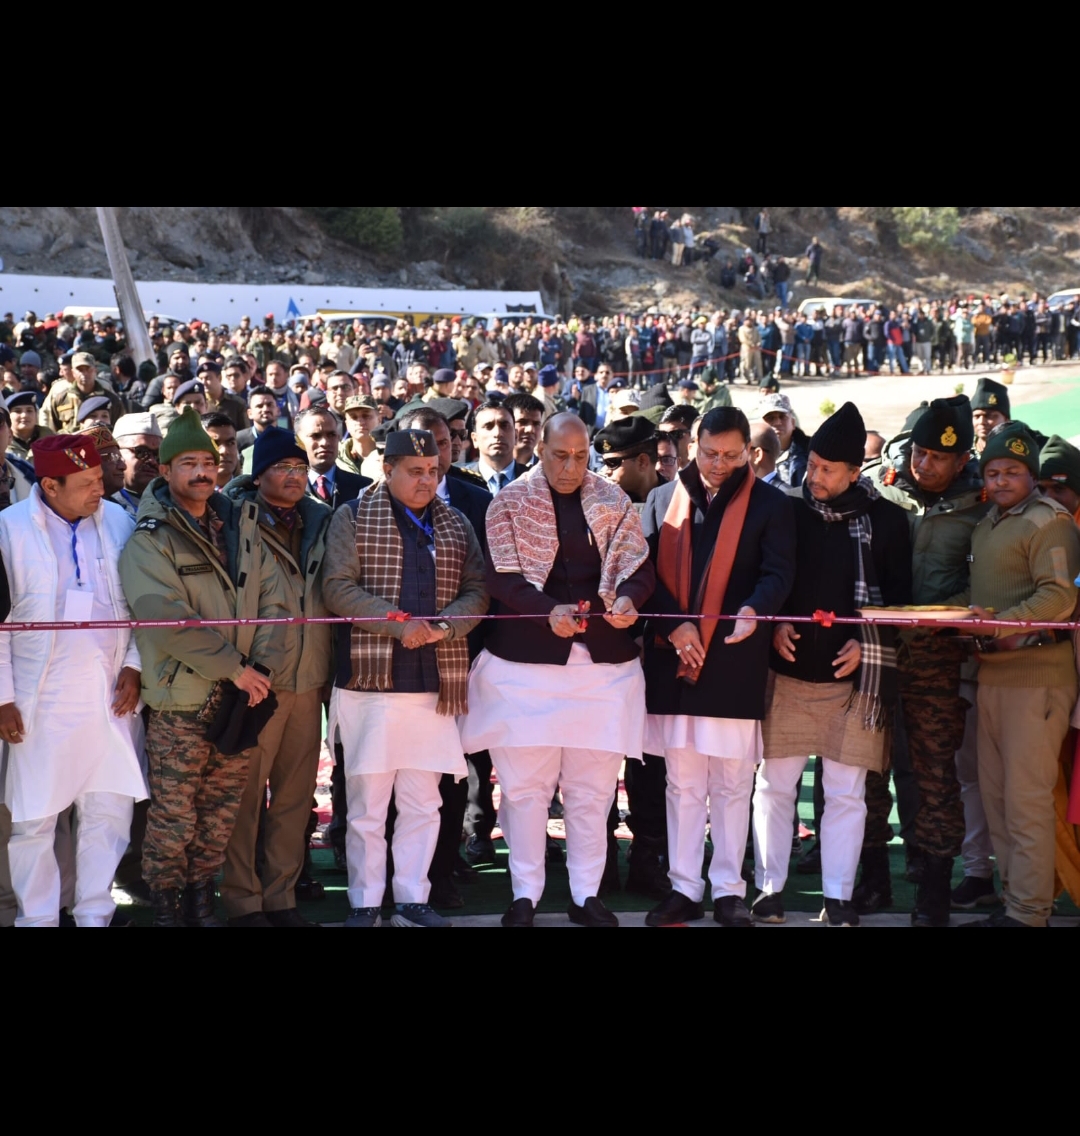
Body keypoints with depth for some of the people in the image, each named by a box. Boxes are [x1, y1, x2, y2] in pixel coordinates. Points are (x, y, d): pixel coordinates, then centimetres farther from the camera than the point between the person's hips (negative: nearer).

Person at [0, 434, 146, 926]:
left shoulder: (118, 522, 3)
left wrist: (133, 666, 1)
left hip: (111, 695, 3)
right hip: (41, 700, -2)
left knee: (110, 810, 6)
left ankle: (94, 915, 19)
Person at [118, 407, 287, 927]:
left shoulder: (241, 527, 9)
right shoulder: (150, 539, -9)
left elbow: (272, 600, 6)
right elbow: (165, 618, -19)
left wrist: (261, 666, -8)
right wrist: (233, 666, -18)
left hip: (240, 696, 5)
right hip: (180, 700, -5)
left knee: (221, 812, 11)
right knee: (172, 816, 2)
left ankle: (201, 898, 26)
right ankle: (164, 905, 18)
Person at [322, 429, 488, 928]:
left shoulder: (456, 525, 13)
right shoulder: (353, 518, 1)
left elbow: (477, 589, 8)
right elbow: (337, 587, -8)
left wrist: (446, 625, -13)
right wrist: (398, 623, -18)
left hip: (434, 685, 4)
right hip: (371, 681, -3)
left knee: (423, 805, 8)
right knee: (367, 804, 1)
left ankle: (412, 898, 19)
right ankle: (365, 903, 12)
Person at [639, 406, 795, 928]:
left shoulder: (769, 505, 2)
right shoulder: (664, 500, 9)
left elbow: (778, 571, -7)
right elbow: (646, 569, 3)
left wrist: (753, 610, -28)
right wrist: (674, 625, -11)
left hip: (734, 662, -2)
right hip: (673, 659, 2)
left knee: (732, 783, 4)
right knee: (683, 783, 8)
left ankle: (729, 891, 13)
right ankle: (684, 889, 14)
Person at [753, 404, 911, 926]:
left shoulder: (885, 519, 0)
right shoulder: (789, 511, 2)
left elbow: (899, 595, 2)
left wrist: (866, 642, -10)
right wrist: (774, 625, -9)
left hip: (853, 672, -1)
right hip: (787, 669, 1)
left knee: (846, 792, 3)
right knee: (774, 784, 4)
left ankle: (838, 897, 10)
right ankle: (770, 889, 14)